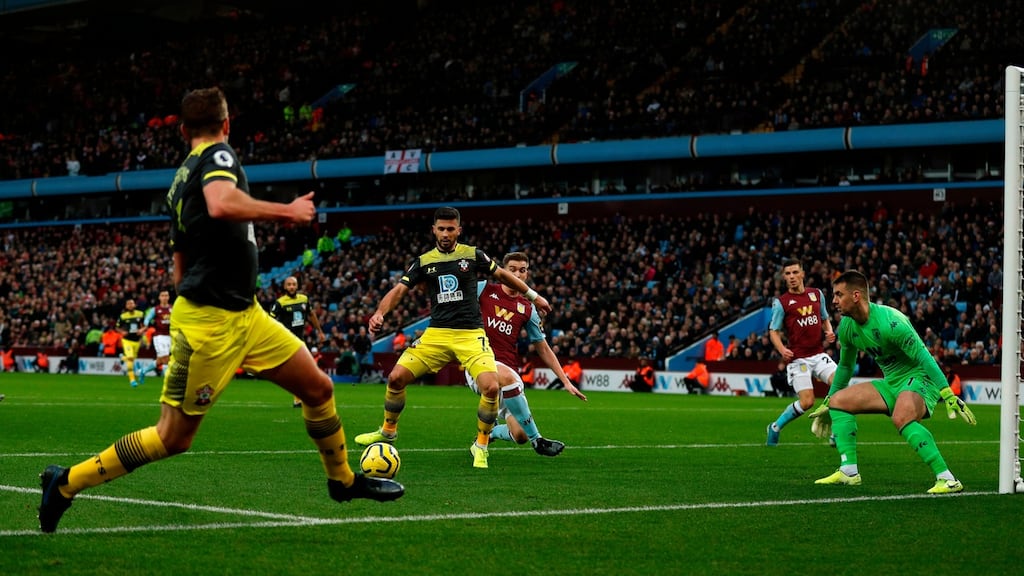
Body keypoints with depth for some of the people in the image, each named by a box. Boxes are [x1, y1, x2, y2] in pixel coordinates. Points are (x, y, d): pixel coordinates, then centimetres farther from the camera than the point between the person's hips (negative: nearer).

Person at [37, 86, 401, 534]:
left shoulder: (182, 179, 15)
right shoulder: (218, 156, -10)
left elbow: (179, 271, 19)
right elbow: (222, 204, -35)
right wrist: (287, 211, -23)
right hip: (209, 321, -9)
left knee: (318, 388, 11)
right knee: (173, 437, -2)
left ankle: (343, 480, 28)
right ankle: (67, 483, 7)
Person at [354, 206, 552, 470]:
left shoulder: (472, 255, 2)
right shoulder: (423, 261, 5)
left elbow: (503, 274, 16)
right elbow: (399, 290, -1)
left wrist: (533, 296, 21)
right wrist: (379, 313, -19)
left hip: (471, 334, -2)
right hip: (436, 334, 2)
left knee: (491, 387, -22)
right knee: (396, 377, -6)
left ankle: (481, 445, 0)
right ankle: (388, 431, 20)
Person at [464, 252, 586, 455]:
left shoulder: (527, 310, 10)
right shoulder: (484, 290, 3)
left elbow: (543, 349, 16)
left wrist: (566, 382, 12)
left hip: (508, 368, 4)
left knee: (519, 435, -10)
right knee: (507, 377, -40)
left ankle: (488, 433, 28)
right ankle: (537, 439, -29)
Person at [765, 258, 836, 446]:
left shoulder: (817, 294, 9)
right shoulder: (781, 302, -3)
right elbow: (773, 331, -2)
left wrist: (829, 332, 0)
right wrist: (782, 350, -21)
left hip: (819, 354, 4)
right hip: (798, 359, -4)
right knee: (807, 402, -12)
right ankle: (775, 427, 12)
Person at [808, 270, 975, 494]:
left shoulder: (889, 322, -25)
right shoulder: (847, 326, 2)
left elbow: (924, 358, -26)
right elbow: (845, 366, 21)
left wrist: (949, 396, -33)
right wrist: (826, 403, 28)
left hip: (919, 378, -9)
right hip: (891, 383, 9)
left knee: (901, 417, -38)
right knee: (838, 400, 3)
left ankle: (947, 479, -37)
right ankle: (849, 472, 1)